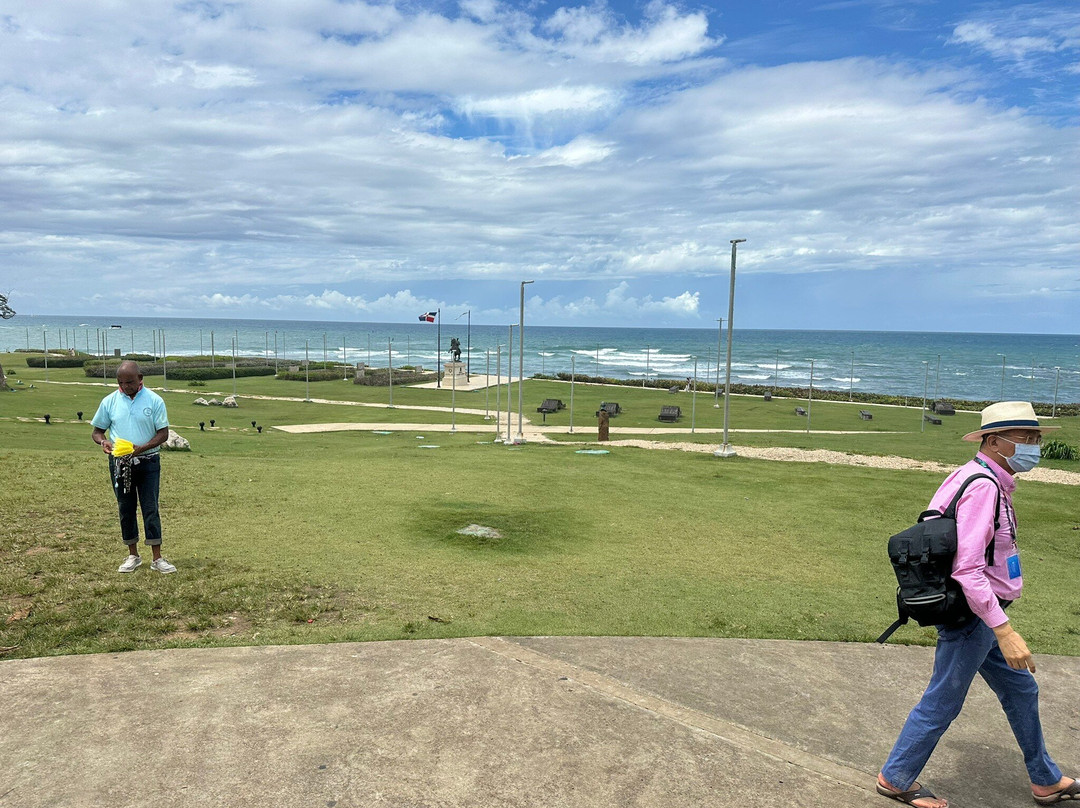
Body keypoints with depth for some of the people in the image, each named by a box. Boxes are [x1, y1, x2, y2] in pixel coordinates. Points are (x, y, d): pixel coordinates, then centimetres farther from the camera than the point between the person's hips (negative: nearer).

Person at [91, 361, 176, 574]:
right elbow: (97, 431, 9)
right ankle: (133, 555, 21)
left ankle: (157, 558, 2)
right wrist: (103, 441, -15)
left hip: (148, 462, -2)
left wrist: (141, 448, -22)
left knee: (150, 508, -2)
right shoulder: (109, 402, 2)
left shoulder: (154, 401, -5)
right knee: (126, 509, 10)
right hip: (119, 463, 3)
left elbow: (163, 433, -6)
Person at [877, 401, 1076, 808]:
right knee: (942, 703, 5)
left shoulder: (978, 478, 7)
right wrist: (1005, 630, -29)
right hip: (973, 616, -10)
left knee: (1021, 689, 23)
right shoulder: (983, 487, -24)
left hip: (980, 611, 10)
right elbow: (967, 569, -30)